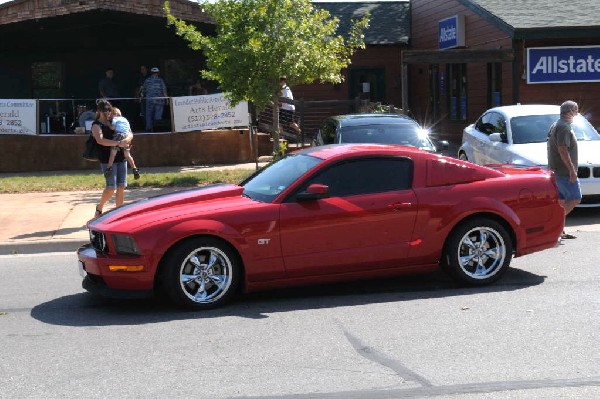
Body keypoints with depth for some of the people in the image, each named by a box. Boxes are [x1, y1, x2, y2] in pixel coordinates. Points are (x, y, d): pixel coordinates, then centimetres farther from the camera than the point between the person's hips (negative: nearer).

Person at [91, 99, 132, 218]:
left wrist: (127, 139, -7)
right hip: (107, 159, -6)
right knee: (111, 188, -10)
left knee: (121, 187, 3)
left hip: (121, 158, 6)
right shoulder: (96, 125, 0)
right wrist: (118, 143, -24)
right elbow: (100, 140, -19)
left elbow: (130, 134, 17)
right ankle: (99, 208, 13)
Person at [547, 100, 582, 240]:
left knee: (562, 200, 11)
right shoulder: (564, 127, -15)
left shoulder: (555, 126, 17)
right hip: (564, 171, -10)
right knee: (575, 198, -11)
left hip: (557, 170, 10)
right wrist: (572, 169, -23)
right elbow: (562, 150, -23)